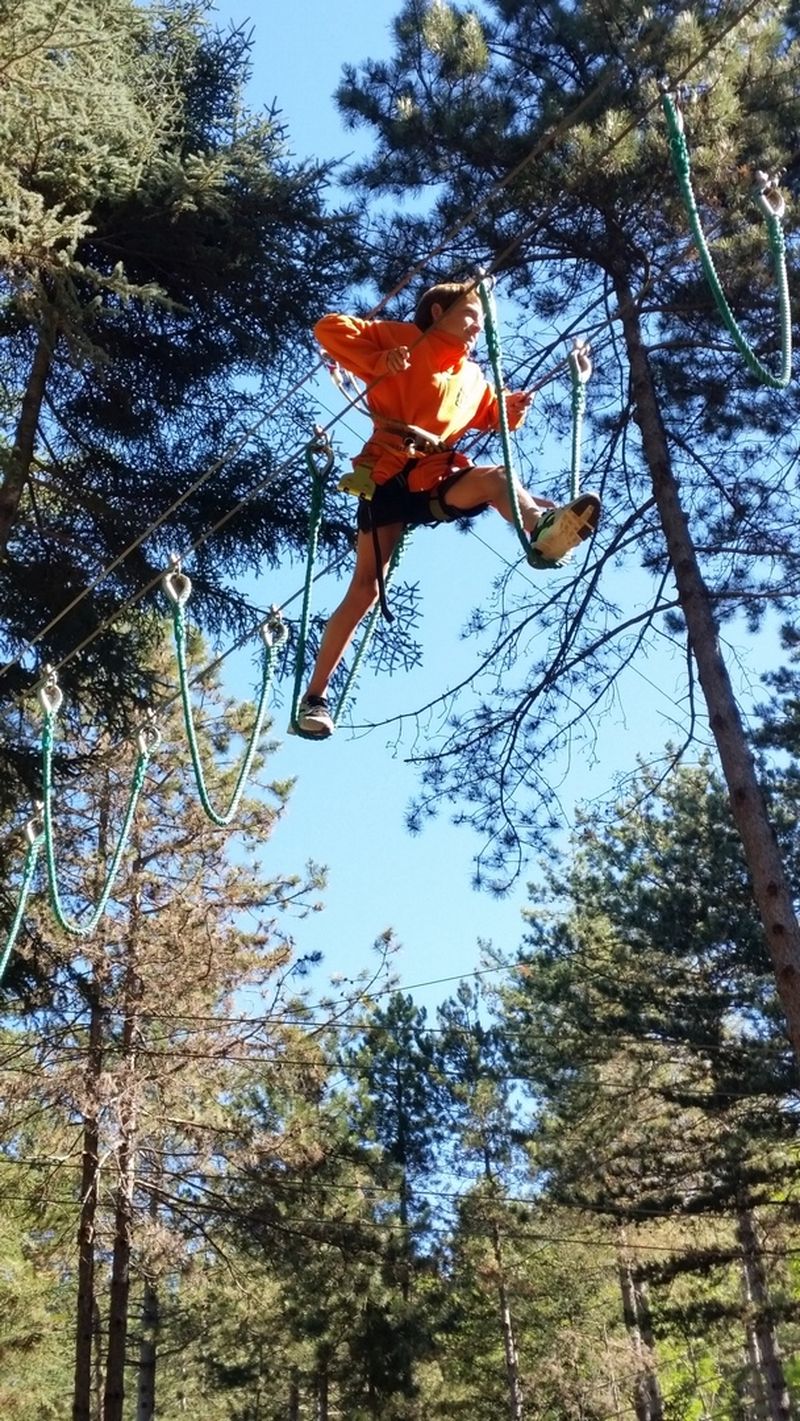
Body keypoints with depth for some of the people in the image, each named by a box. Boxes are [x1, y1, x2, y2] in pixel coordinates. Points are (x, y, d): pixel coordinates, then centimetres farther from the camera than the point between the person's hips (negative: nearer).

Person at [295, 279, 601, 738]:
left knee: (493, 477, -27)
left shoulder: (474, 378, 21)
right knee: (366, 589, -9)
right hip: (389, 477, -4)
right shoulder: (404, 340, 4)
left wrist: (514, 408, 5)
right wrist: (379, 361, -16)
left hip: (436, 482, 5)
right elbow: (329, 329, -3)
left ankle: (541, 529, -59)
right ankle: (315, 697, -6)